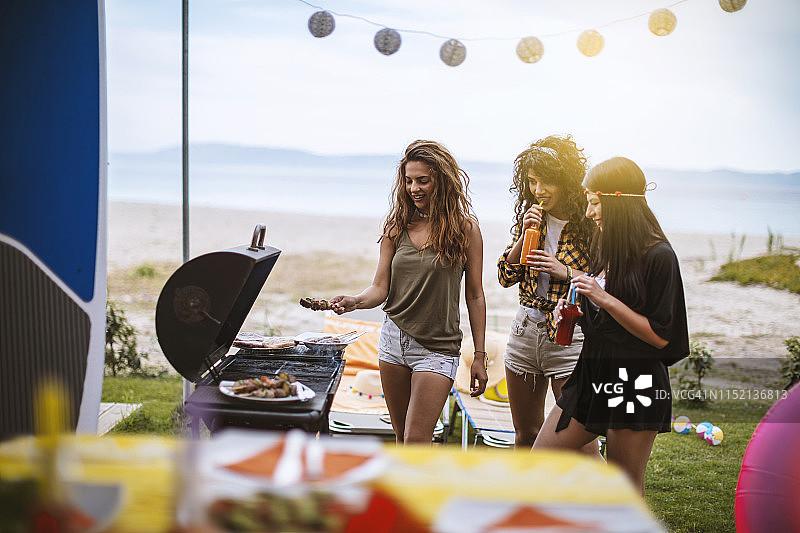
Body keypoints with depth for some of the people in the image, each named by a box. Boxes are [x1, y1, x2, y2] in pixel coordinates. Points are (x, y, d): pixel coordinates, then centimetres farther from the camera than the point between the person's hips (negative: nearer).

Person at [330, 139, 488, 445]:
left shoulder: (464, 228, -4)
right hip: (394, 339, 4)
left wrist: (480, 357, -1)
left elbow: (474, 296, -1)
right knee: (402, 439, 12)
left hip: (438, 348, -4)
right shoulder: (397, 227, 5)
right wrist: (355, 302, -21)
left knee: (416, 441, -11)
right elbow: (380, 288, 2)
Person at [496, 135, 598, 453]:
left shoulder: (590, 221, -8)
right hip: (526, 330, 5)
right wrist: (525, 234, -7)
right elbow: (506, 277, 6)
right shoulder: (528, 215, 7)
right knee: (525, 436, 16)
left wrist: (564, 272, -18)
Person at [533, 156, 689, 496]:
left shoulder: (658, 255, -13)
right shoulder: (605, 245, 11)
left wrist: (605, 300, -19)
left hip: (635, 386, -8)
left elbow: (660, 336, -14)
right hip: (591, 375, 8)